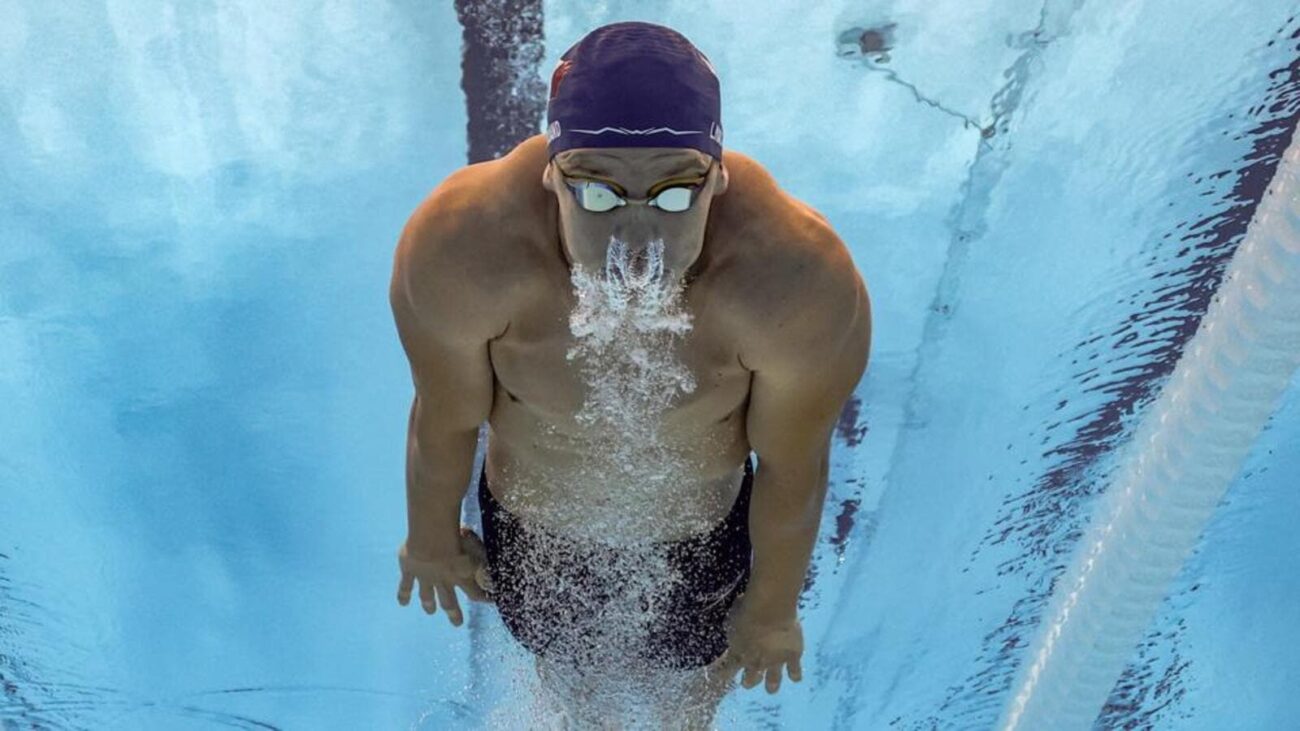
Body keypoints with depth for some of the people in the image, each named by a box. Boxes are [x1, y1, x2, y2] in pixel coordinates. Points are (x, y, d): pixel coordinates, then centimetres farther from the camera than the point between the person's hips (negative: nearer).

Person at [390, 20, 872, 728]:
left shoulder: (803, 289, -38)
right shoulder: (459, 251, -37)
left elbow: (792, 468, -20)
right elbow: (445, 422, -17)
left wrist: (773, 609, -2)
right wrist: (432, 542, 2)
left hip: (702, 537, 0)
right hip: (532, 535, 1)